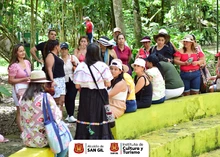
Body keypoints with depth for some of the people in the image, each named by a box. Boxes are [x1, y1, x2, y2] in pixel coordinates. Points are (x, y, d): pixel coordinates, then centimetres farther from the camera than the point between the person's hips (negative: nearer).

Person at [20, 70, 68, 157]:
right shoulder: (46, 97, -17)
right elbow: (57, 115, -12)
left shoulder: (24, 99, 1)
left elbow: (22, 120, 9)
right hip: (43, 139, -6)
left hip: (27, 139, 6)